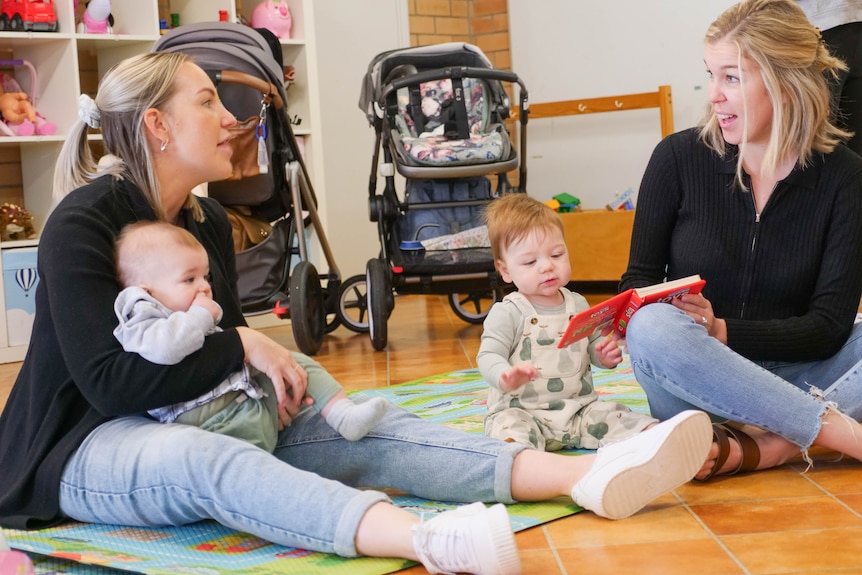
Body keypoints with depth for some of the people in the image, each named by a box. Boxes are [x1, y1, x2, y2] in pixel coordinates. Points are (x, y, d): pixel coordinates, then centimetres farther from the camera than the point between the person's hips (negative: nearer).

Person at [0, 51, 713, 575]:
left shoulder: (208, 221, 10)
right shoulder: (82, 223, -14)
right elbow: (111, 381, -23)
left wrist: (275, 368, -5)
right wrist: (242, 345, -17)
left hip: (193, 423, 8)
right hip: (85, 447, -7)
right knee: (205, 457, -41)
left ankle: (587, 476, -34)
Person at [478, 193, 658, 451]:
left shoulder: (578, 304, 11)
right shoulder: (507, 313, -6)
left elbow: (594, 345, 23)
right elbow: (488, 357, -13)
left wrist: (606, 355, -3)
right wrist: (506, 378, -37)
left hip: (579, 408, 6)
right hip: (521, 409, -5)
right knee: (509, 428, -37)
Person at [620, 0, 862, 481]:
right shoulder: (679, 158, -3)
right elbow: (640, 279, 5)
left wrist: (723, 331, -22)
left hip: (789, 378, 1)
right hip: (698, 388, 0)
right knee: (652, 329, -34)